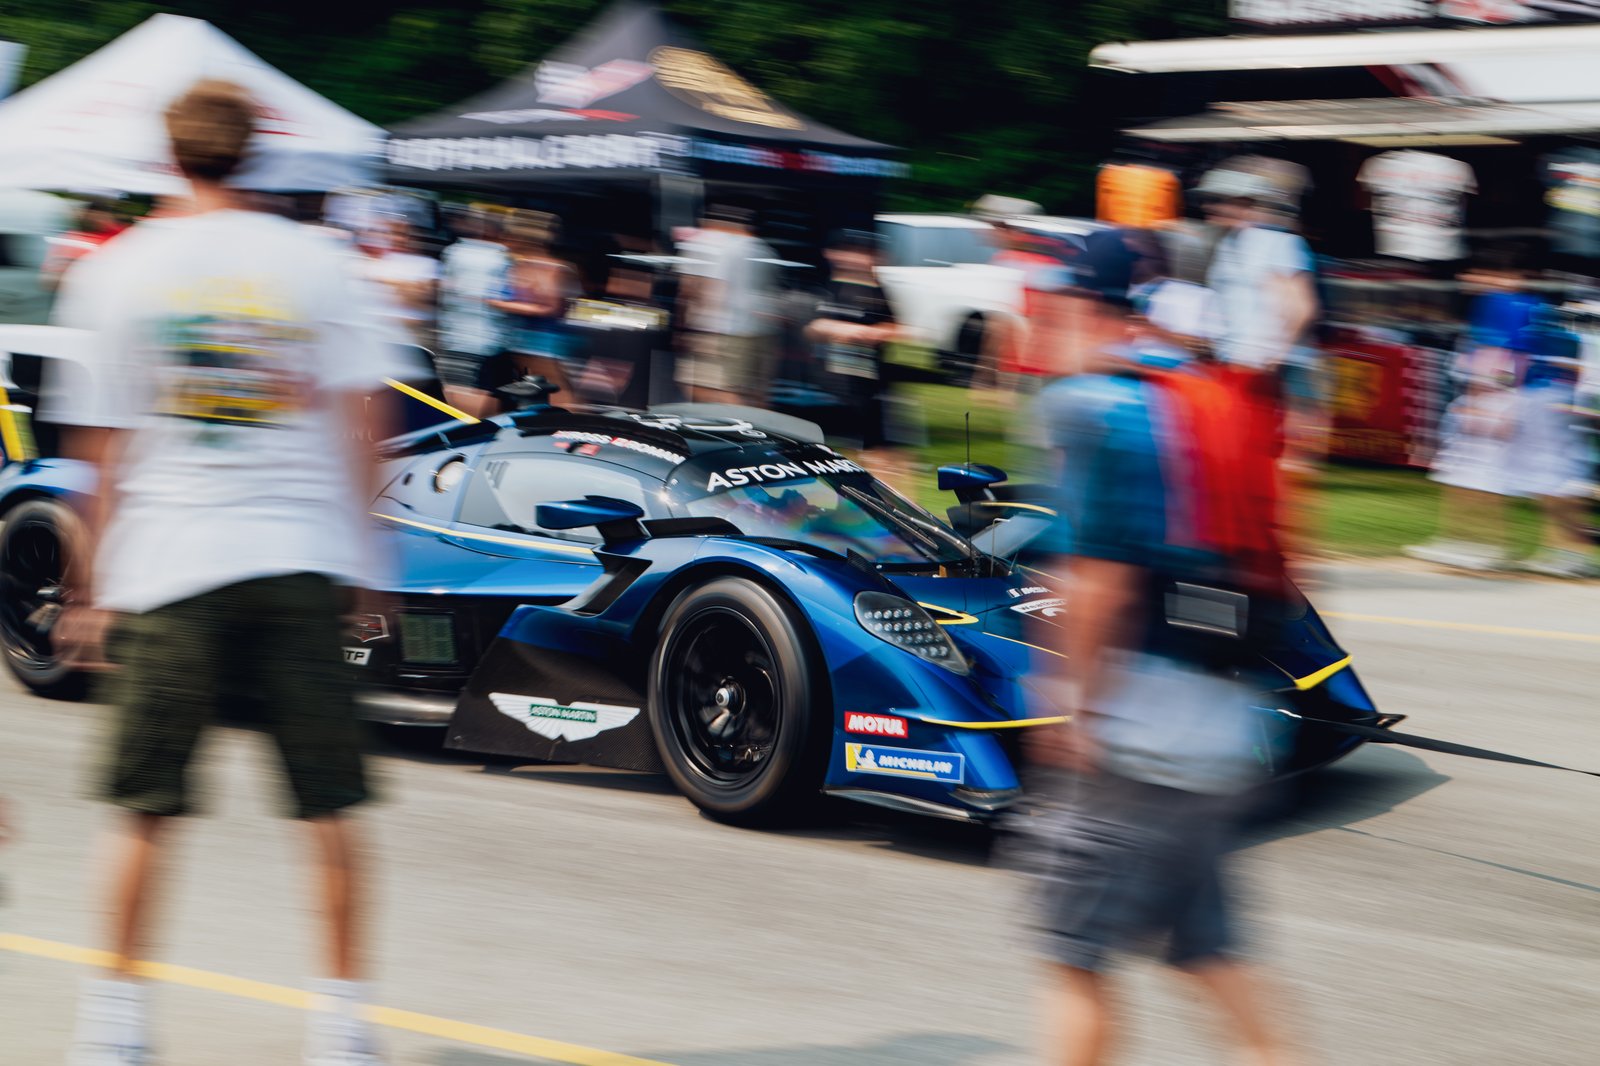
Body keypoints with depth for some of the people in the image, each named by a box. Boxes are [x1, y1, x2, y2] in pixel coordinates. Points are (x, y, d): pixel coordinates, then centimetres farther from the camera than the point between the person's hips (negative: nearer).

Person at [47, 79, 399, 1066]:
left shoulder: (117, 270, 2)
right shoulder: (314, 260, 2)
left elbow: (101, 447, 2)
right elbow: (364, 416, 0)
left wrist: (91, 586, 9)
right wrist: (362, 545, 9)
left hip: (165, 568, 0)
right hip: (300, 559, 0)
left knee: (148, 809, 9)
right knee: (331, 806, 7)